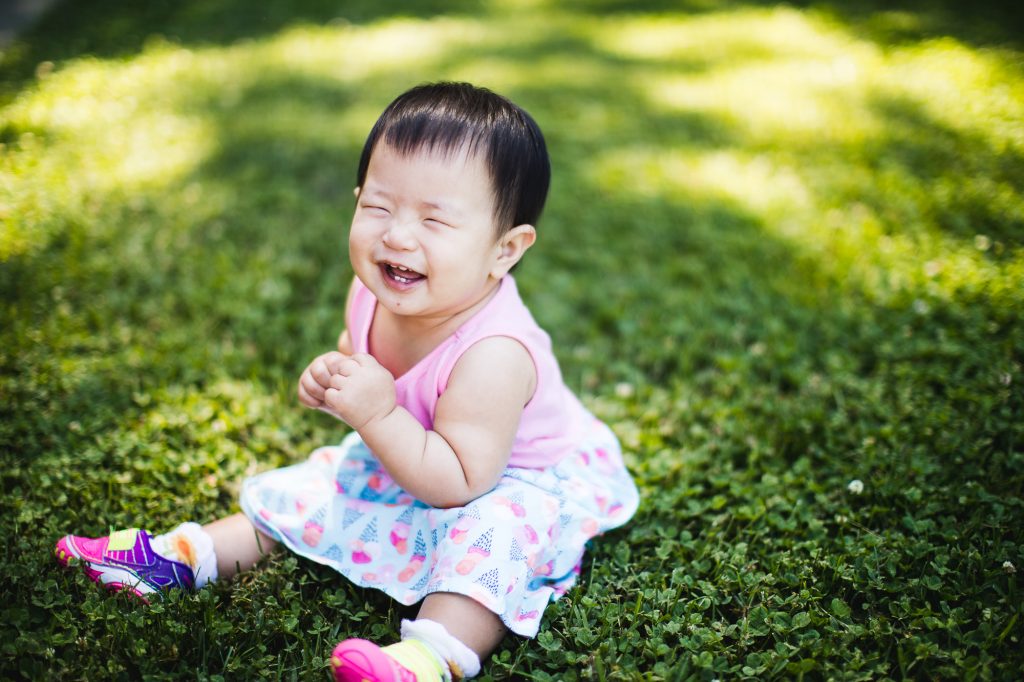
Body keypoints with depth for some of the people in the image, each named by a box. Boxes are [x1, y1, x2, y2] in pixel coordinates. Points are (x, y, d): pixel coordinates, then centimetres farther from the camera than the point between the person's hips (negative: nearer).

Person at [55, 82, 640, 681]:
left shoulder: (493, 353, -38)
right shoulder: (376, 294, -16)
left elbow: (459, 483, -35)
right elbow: (357, 354, 8)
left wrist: (378, 415, -39)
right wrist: (335, 376, -16)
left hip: (520, 481, -7)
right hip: (409, 457, 7)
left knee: (496, 528, -38)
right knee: (305, 493, 9)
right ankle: (182, 556, 20)